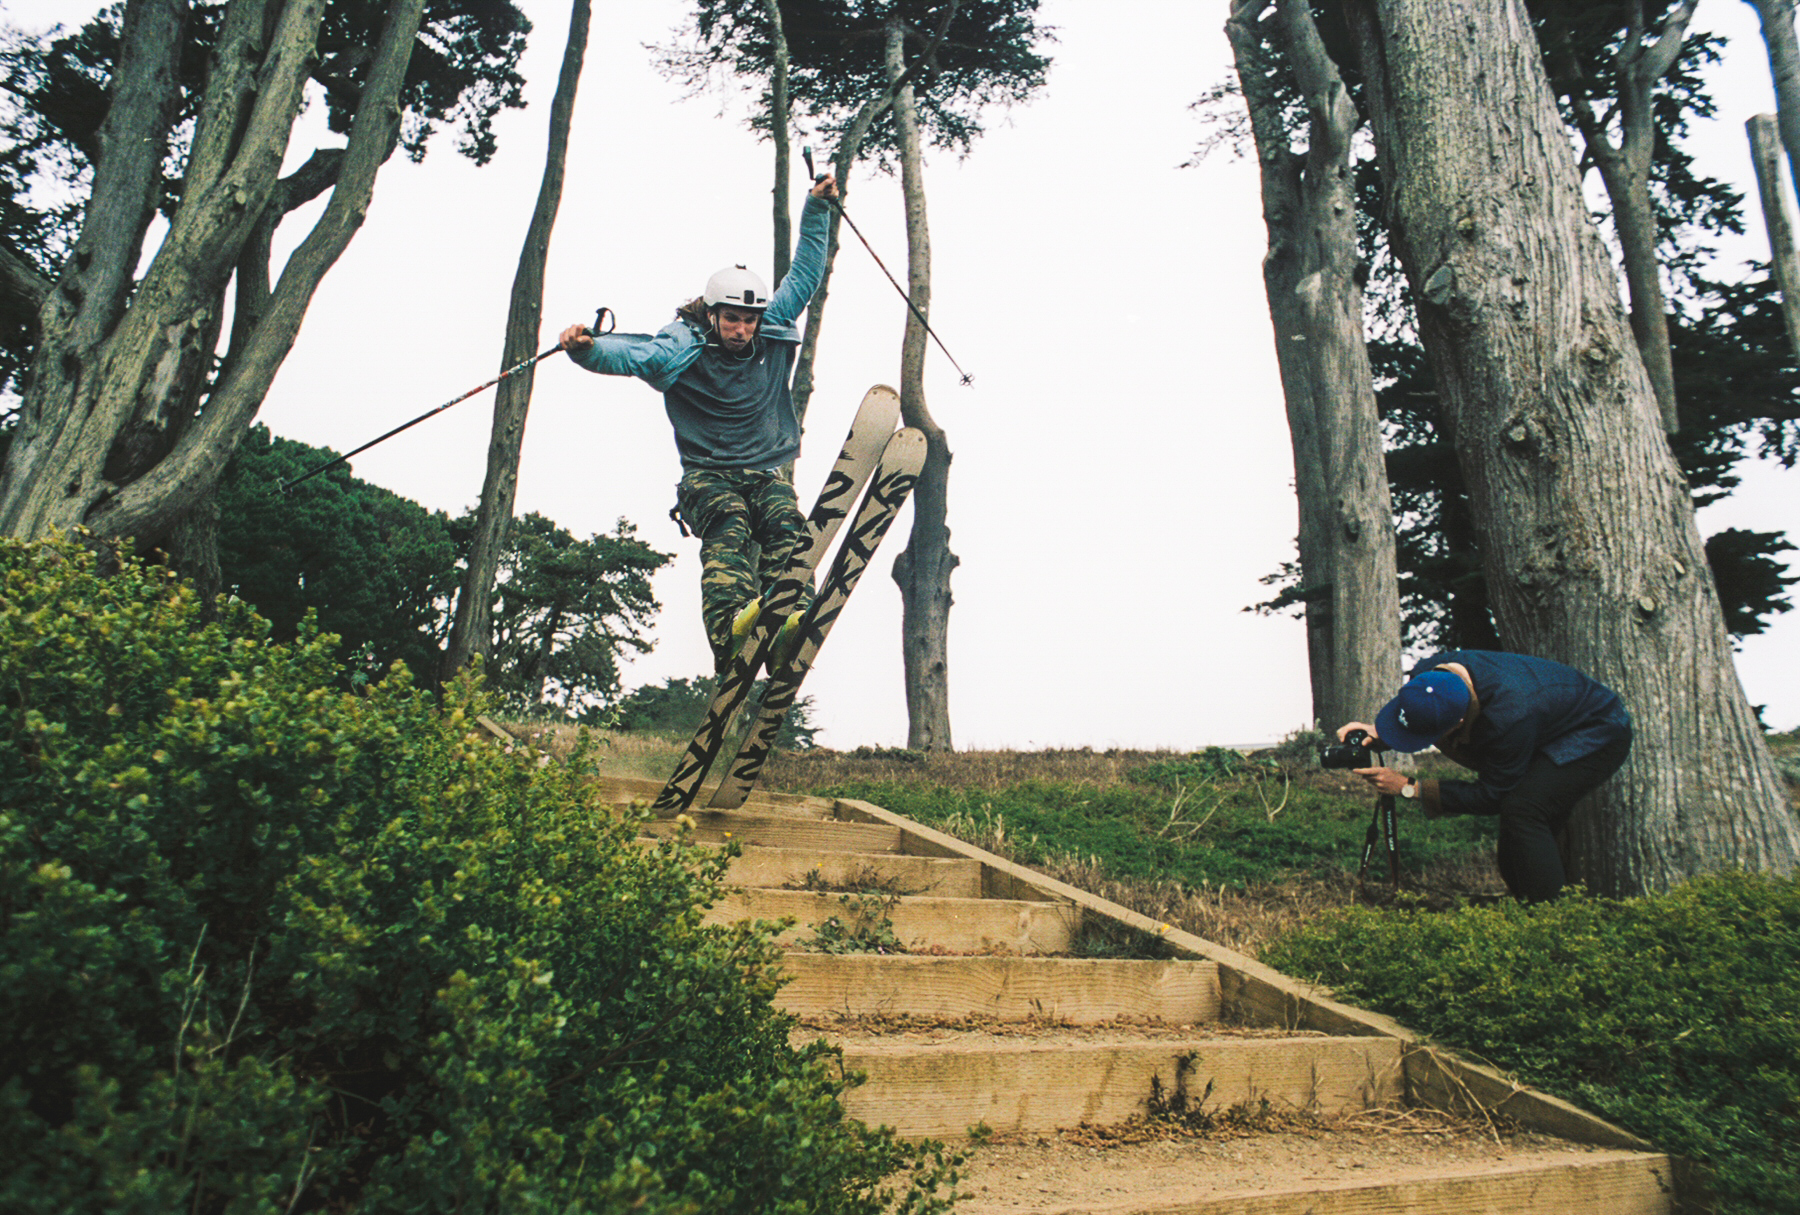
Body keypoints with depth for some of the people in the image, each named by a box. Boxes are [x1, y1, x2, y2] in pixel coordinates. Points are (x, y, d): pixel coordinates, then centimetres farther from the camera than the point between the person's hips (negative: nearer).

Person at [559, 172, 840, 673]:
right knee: (728, 530, -32)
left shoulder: (774, 335, 13)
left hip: (766, 472, 4)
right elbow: (630, 355, -15)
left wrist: (817, 208, 20)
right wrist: (587, 349, -36)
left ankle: (788, 614, -44)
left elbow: (804, 274, 20)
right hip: (709, 475, -4)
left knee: (786, 528, -25)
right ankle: (731, 623, -53)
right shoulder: (684, 349, 0)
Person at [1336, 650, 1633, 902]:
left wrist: (1409, 788, -32)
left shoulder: (1509, 716, -43)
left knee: (1521, 808, -26)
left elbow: (1492, 796, -29)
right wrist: (1378, 736, -22)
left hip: (1598, 736, -8)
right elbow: (1409, 721, 1)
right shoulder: (1428, 676, -24)